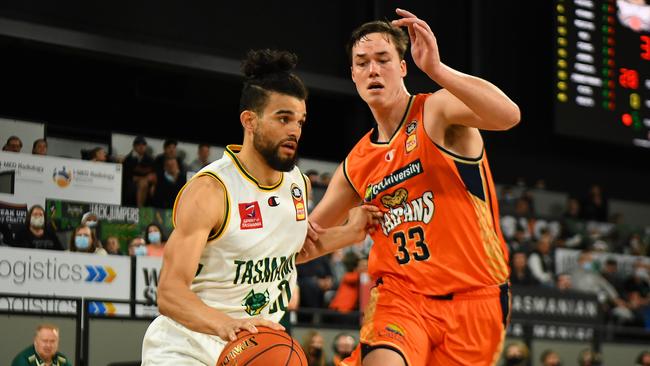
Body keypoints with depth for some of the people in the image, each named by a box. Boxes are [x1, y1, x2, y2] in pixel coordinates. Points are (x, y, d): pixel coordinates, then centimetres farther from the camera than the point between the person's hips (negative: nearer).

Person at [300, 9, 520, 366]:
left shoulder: (439, 111, -3)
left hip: (473, 297, -3)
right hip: (401, 295, 3)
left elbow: (508, 115, -25)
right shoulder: (357, 164, 12)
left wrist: (436, 69, -33)